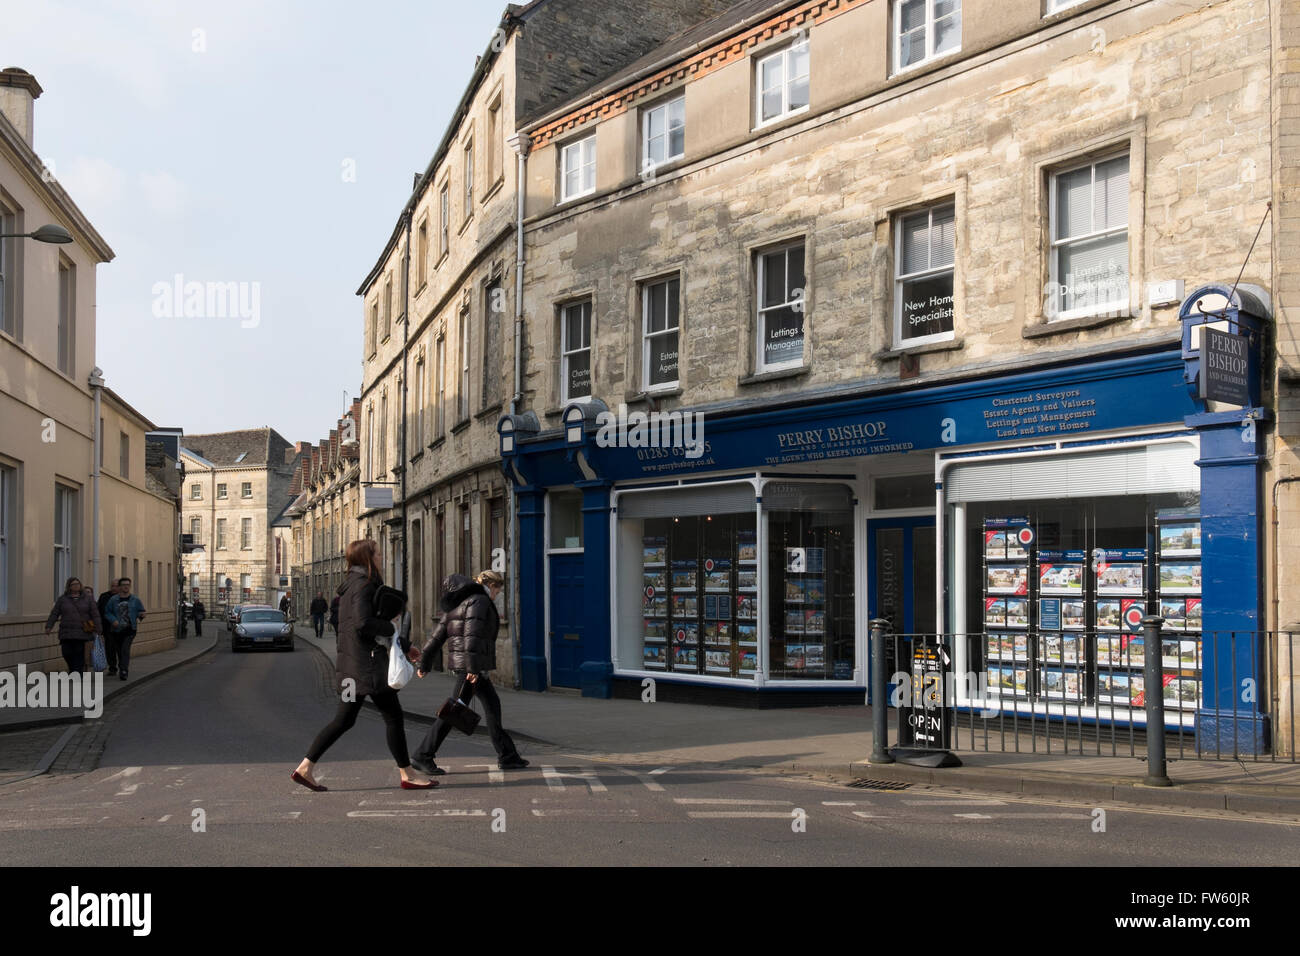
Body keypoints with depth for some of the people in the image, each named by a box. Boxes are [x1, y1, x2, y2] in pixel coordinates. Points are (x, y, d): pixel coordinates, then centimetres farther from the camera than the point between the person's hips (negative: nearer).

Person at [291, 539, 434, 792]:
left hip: (351, 662, 10)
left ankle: (305, 768, 10)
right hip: (368, 660, -10)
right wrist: (392, 629, -8)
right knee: (393, 716, -1)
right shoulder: (364, 585, -13)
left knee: (344, 720, 12)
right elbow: (363, 623, -25)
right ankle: (407, 775, 6)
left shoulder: (351, 584, 18)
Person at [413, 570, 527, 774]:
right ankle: (423, 756, -2)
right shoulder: (480, 601, -10)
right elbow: (472, 635, -22)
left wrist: (425, 663, 16)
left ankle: (507, 756, 16)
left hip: (459, 662, 10)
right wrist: (472, 668, -25)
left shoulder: (457, 604, 17)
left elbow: (438, 635, 15)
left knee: (492, 704, 13)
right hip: (473, 665, -10)